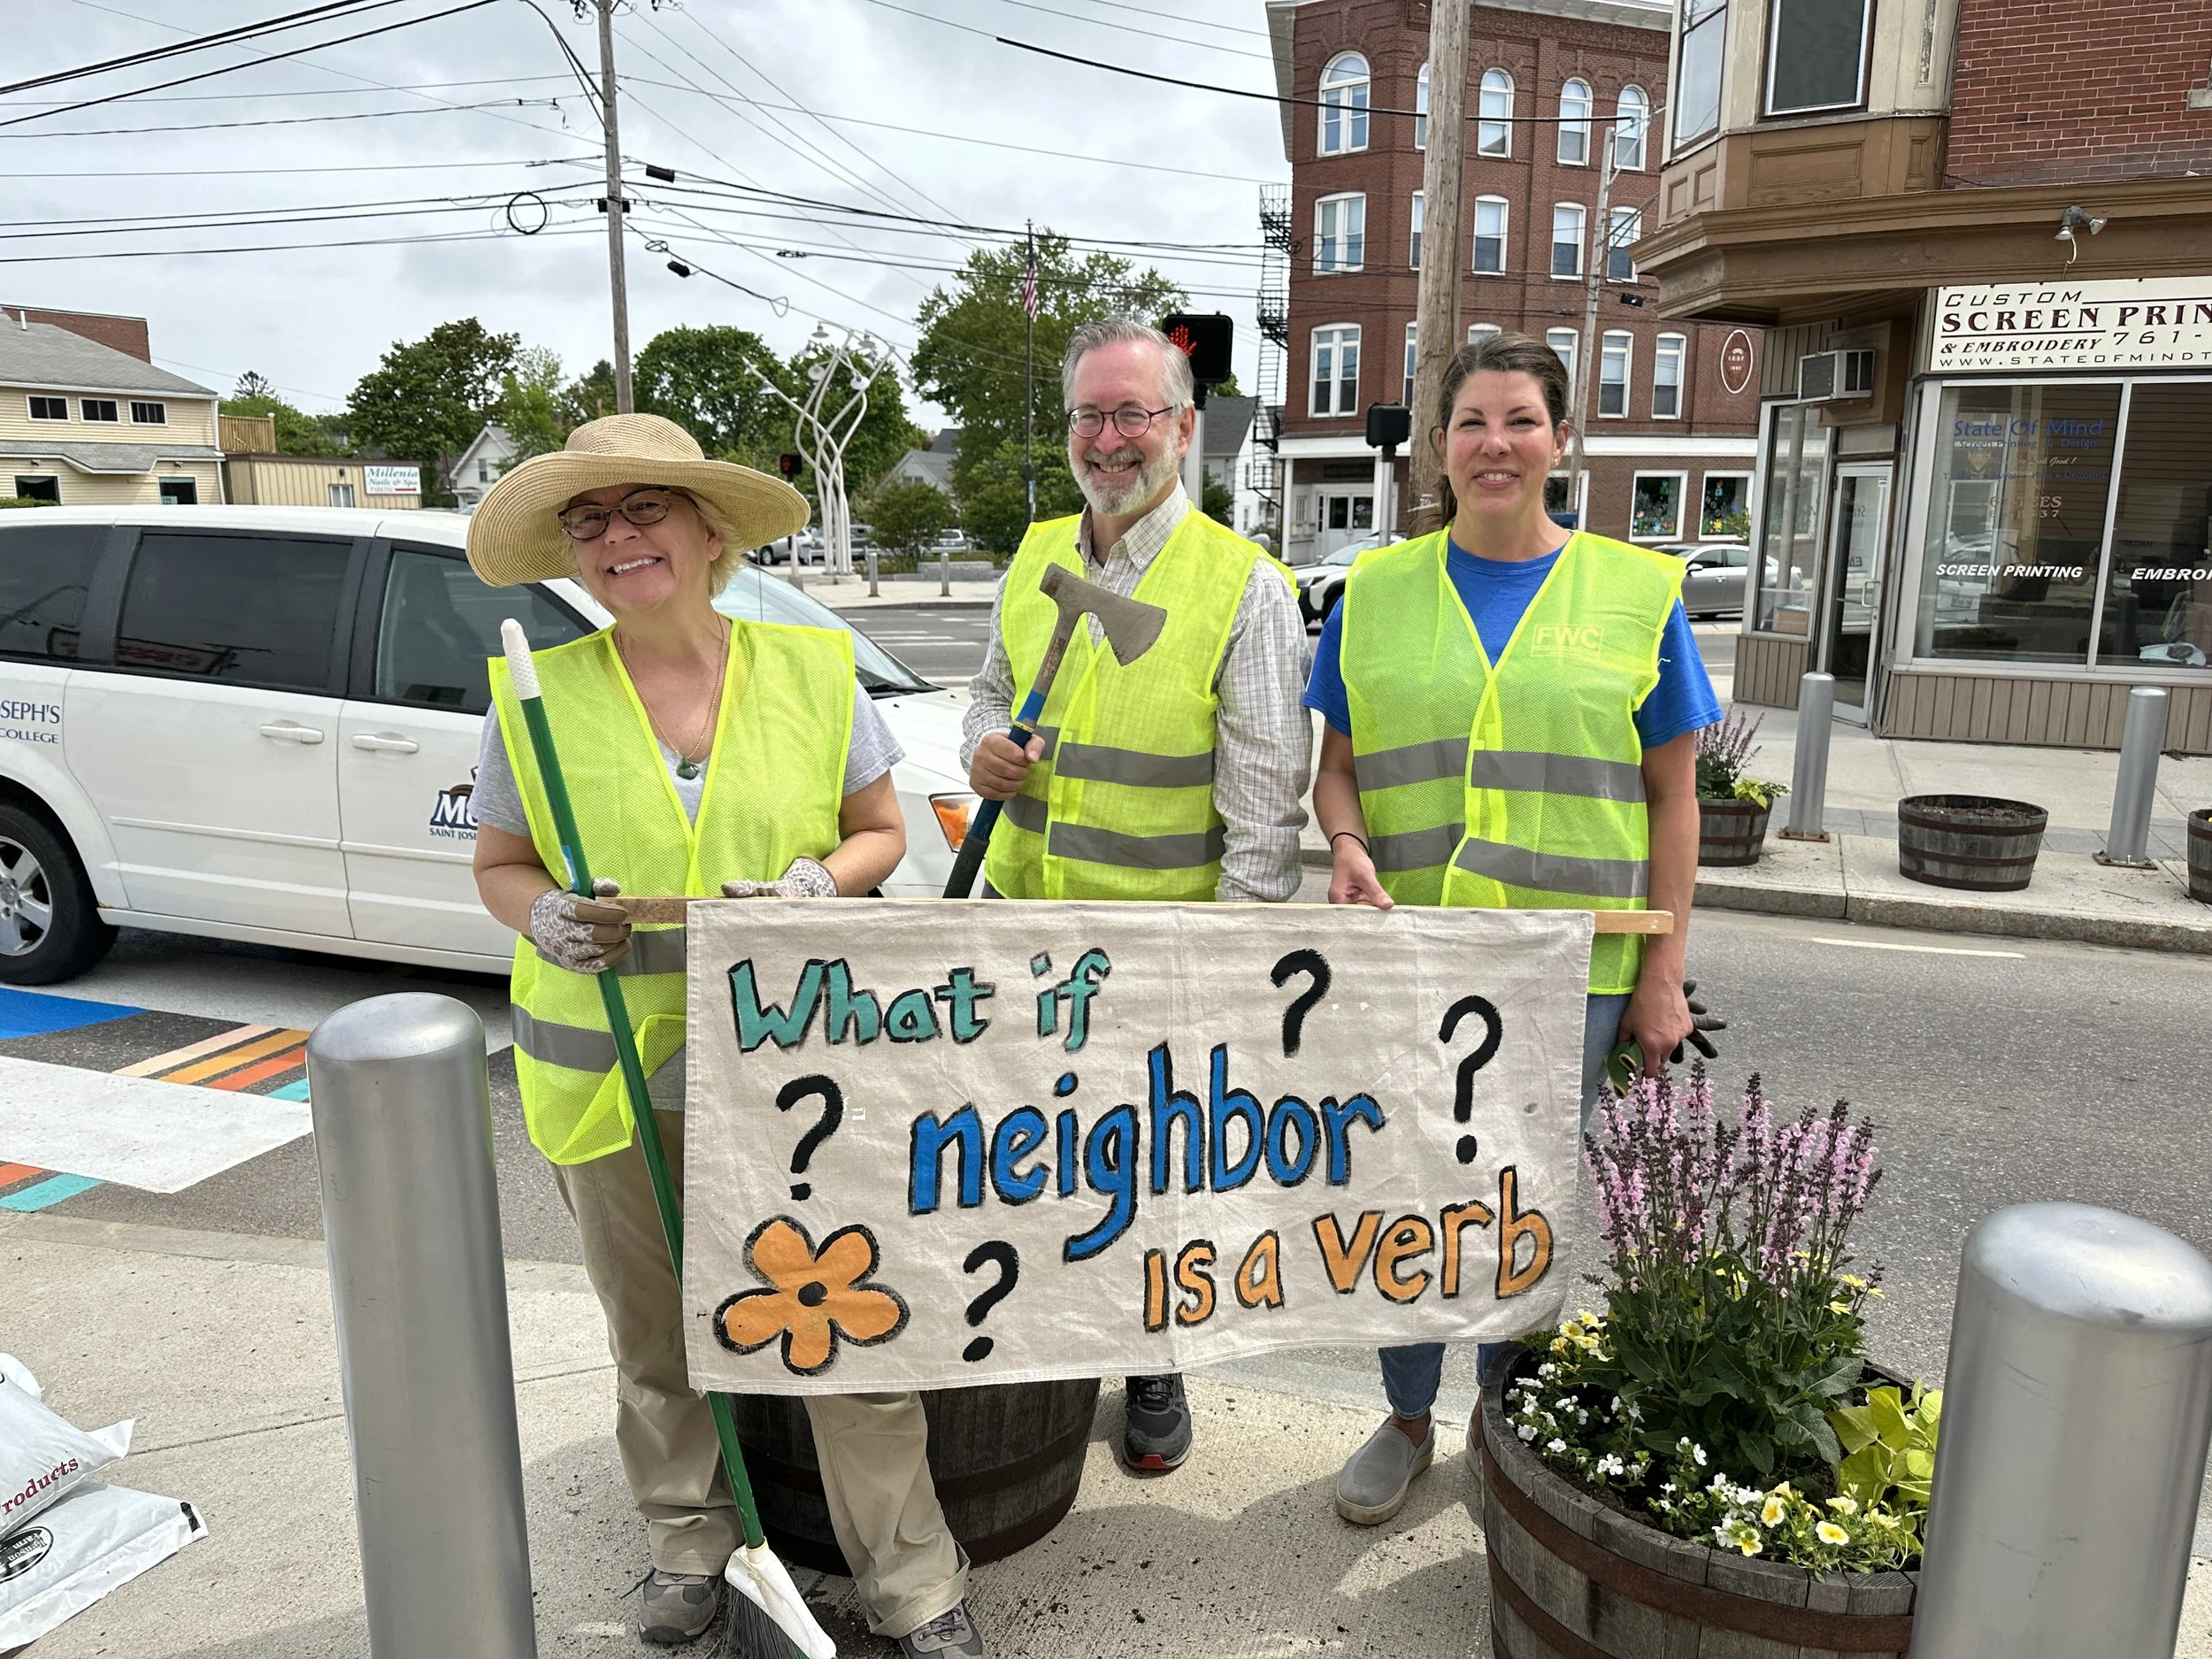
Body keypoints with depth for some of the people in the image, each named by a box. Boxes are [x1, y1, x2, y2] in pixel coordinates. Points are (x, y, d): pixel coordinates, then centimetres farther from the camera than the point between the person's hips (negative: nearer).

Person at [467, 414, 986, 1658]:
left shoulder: (814, 669, -1)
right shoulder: (537, 695, 0)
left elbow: (881, 831, 7)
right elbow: (499, 865, 9)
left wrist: (819, 880, -14)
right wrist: (546, 916, -13)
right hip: (612, 1073, 1)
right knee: (656, 1336, 16)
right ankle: (690, 1546, 41)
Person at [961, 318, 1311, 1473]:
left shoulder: (1245, 586, -11)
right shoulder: (1036, 558, 6)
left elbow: (1265, 801, -13)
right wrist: (982, 747, -3)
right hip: (1023, 915, 5)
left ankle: (1152, 1369, 36)